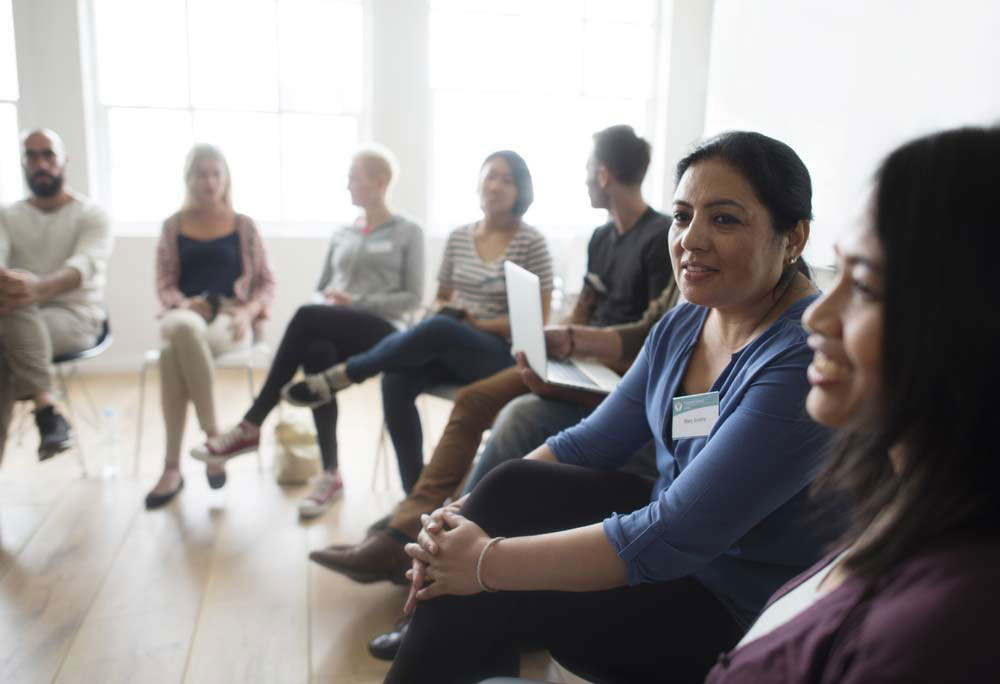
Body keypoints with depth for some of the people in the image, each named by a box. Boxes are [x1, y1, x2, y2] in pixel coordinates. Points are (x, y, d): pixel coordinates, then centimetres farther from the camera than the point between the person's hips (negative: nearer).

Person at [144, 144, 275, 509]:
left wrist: (248, 311, -8)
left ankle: (173, 467, -26)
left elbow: (267, 282, 11)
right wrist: (183, 304, -10)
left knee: (173, 352, -36)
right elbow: (164, 281, 12)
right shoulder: (174, 225, 16)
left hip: (230, 318, -1)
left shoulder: (243, 225, 13)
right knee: (183, 330, -40)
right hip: (185, 314, 2)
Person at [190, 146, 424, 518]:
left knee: (306, 318, -33)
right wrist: (328, 300, -4)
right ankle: (330, 474, -31)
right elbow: (320, 291, 22)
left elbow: (413, 298, -1)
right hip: (334, 330, 4)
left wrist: (357, 302, -13)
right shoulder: (341, 234, 22)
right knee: (316, 353, -35)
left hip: (381, 332, -4)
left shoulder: (408, 233, 7)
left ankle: (251, 427, -28)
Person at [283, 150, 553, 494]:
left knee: (437, 329, -37)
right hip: (446, 347, 5)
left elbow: (537, 319, -7)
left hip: (502, 354, -5)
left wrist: (478, 324, -15)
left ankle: (341, 375, -20)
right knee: (396, 380, -27)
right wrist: (443, 309, -7)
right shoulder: (458, 237, 10)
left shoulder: (531, 242, -5)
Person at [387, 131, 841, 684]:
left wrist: (488, 560, -24)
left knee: (484, 599, -15)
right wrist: (468, 514, -12)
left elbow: (673, 538, -29)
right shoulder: (683, 325, 0)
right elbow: (592, 441, 2)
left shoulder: (804, 360, -26)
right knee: (508, 489, -12)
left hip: (737, 610, -7)